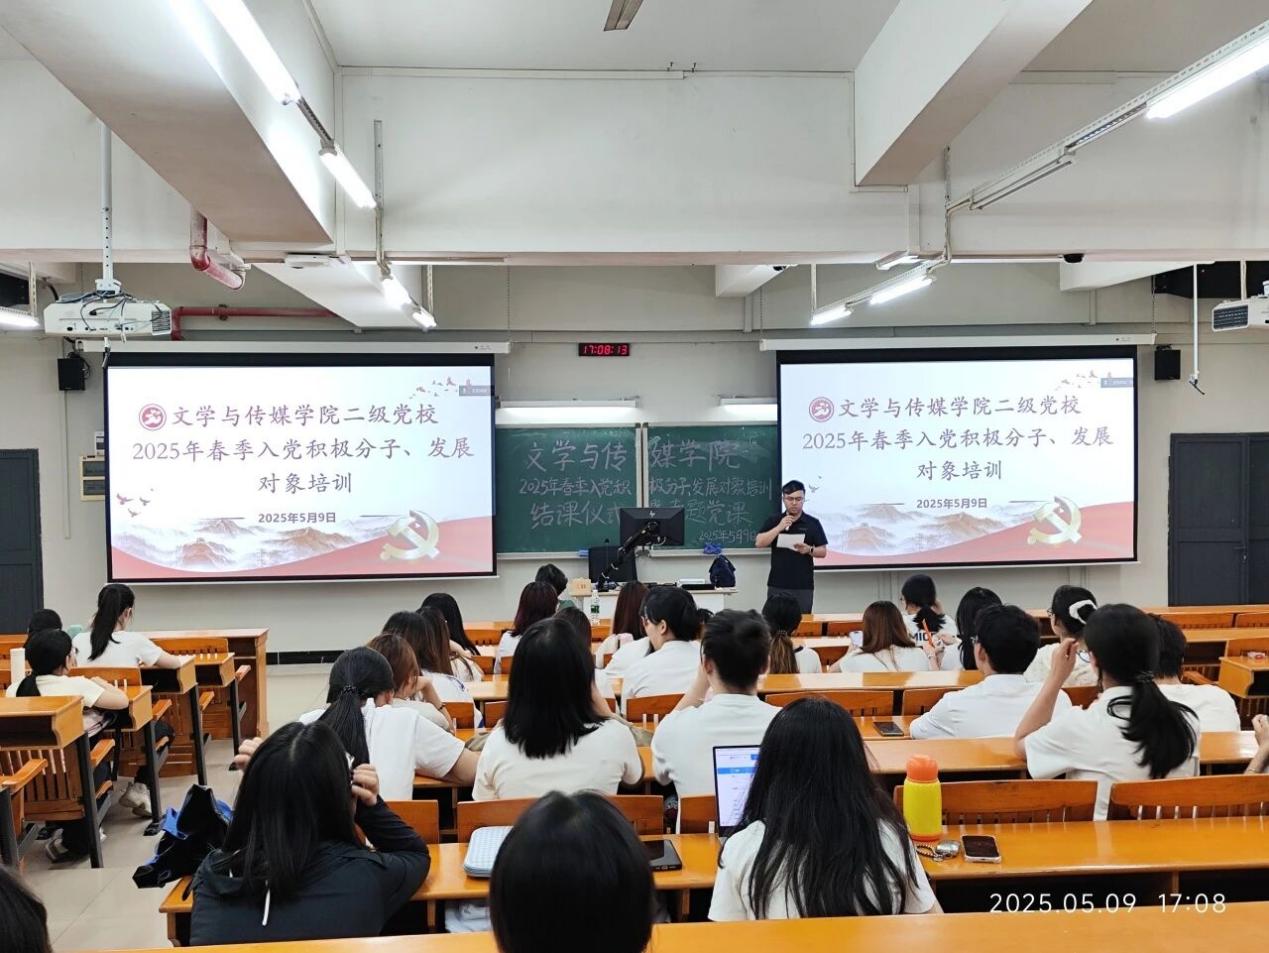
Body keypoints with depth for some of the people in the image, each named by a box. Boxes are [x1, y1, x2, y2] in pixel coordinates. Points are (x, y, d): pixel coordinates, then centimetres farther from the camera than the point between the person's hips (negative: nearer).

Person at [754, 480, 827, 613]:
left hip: (804, 586, 0)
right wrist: (779, 527, -15)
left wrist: (809, 550, -16)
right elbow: (759, 543, -6)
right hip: (777, 585, 1)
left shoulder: (813, 523, 4)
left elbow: (823, 551, 4)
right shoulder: (773, 521, 5)